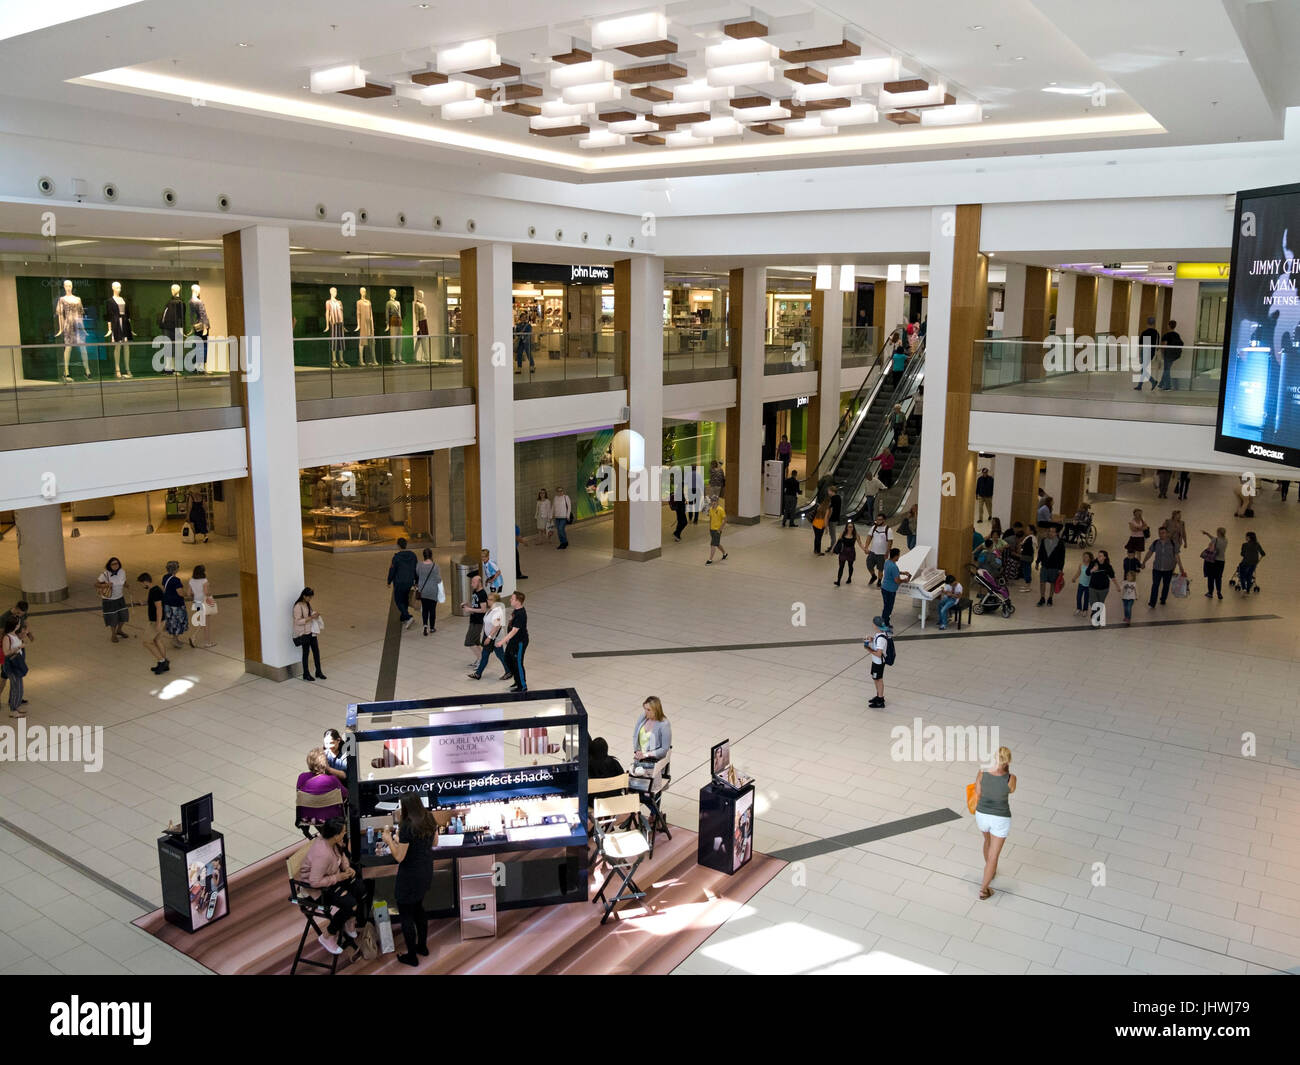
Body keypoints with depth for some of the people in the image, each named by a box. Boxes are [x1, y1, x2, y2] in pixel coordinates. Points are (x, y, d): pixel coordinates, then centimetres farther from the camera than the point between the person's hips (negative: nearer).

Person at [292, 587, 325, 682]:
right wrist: (311, 617, -25)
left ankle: (318, 672, 19)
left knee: (316, 651, 9)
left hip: (311, 631, 7)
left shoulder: (308, 604, 8)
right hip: (304, 633, -7)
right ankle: (306, 674, 15)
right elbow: (298, 621, -21)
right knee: (306, 652, 2)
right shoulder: (298, 606, -17)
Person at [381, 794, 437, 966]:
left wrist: (389, 840, -10)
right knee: (418, 908, 26)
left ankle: (411, 956, 20)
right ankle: (422, 946, 39)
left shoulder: (407, 827, -26)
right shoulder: (430, 820, -4)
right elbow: (434, 843, 10)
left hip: (410, 877, -8)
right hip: (426, 872, 8)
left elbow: (399, 857, -22)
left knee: (406, 915, 9)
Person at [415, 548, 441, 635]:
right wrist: (440, 575, 5)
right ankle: (432, 627, 20)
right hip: (433, 592, -2)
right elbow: (438, 580, -15)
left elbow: (417, 576, 6)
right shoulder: (435, 566, -17)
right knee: (432, 609, 10)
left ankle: (425, 625, -6)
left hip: (422, 591, 2)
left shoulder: (419, 565, -7)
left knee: (424, 609, 12)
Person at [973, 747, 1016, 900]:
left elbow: (977, 797, -7)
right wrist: (1006, 768, -10)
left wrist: (977, 817, 11)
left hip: (983, 815, 3)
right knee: (994, 855, 15)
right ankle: (983, 889, 23)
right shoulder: (1011, 778, -28)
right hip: (1000, 819, -3)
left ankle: (990, 871, 56)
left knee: (988, 840, 35)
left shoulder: (981, 773, -22)